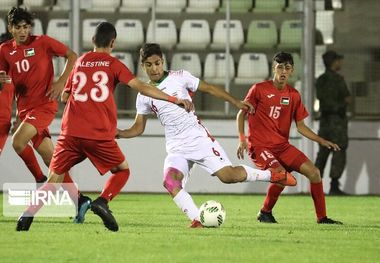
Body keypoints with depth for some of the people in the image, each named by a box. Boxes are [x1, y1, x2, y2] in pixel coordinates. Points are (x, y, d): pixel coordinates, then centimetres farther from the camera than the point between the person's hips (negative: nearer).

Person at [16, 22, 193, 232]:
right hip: (99, 135, -3)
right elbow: (141, 87, -5)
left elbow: (65, 96, 23)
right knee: (122, 170, 17)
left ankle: (27, 215, -15)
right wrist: (175, 100, -4)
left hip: (70, 132, 3)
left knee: (54, 179, 8)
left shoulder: (80, 62, 16)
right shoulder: (113, 64, 5)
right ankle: (102, 201, -10)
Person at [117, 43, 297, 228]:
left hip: (198, 138, -2)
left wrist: (235, 102, 3)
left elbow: (209, 88, 7)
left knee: (228, 175, -13)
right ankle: (196, 220, -22)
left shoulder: (179, 77, -1)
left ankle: (273, 175, 10)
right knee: (170, 182, -26)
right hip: (176, 149, 2)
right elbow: (138, 128, 11)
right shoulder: (144, 96, 6)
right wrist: (118, 133, -7)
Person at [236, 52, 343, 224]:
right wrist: (242, 139, -12)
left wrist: (321, 141, 3)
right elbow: (241, 114, 0)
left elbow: (300, 126, 13)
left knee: (314, 172, -6)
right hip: (260, 145, -6)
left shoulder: (293, 95, 7)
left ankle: (322, 217, 5)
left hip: (282, 145, 6)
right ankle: (265, 213, -5)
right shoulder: (259, 89, -7)